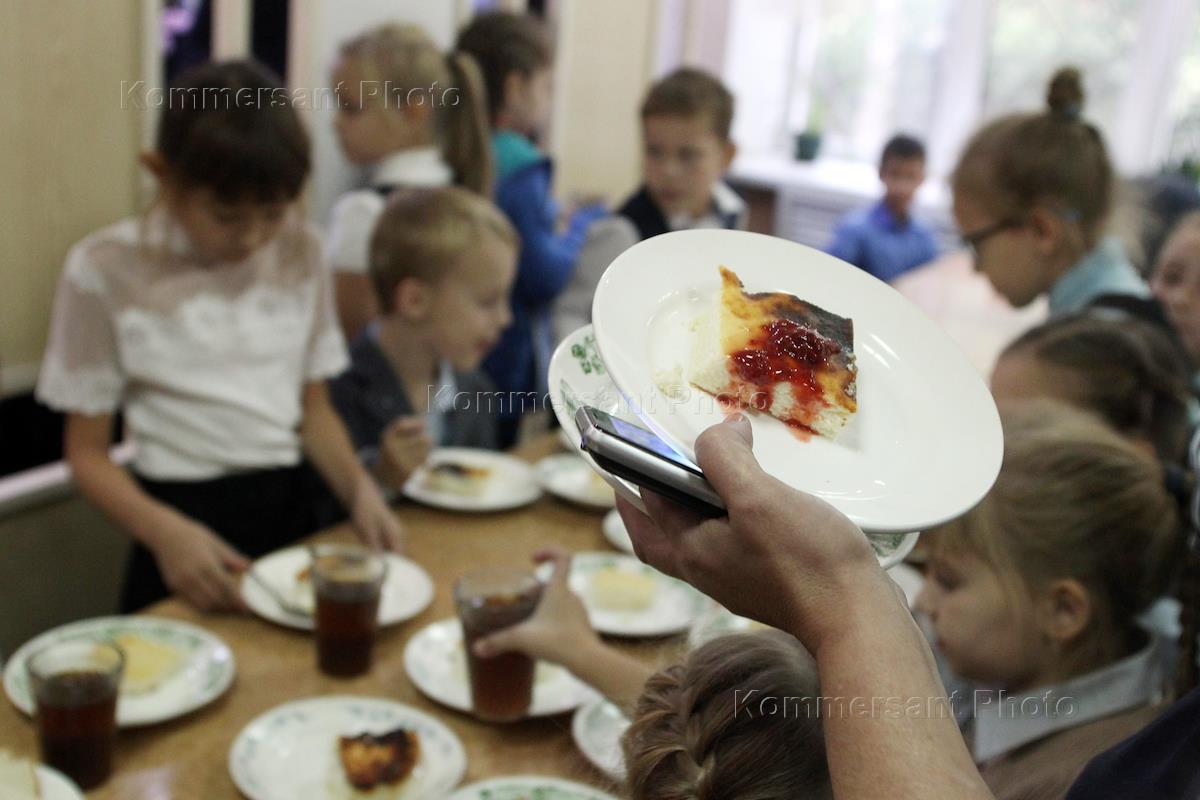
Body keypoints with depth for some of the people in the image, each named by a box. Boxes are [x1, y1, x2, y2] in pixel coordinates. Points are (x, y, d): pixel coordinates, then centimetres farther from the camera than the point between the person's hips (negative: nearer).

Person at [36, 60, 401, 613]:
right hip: (184, 515, -3)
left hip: (289, 509, 3)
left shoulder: (299, 251, 4)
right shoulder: (105, 270, -6)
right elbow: (88, 453, -2)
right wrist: (164, 532, -19)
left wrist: (358, 488, -7)